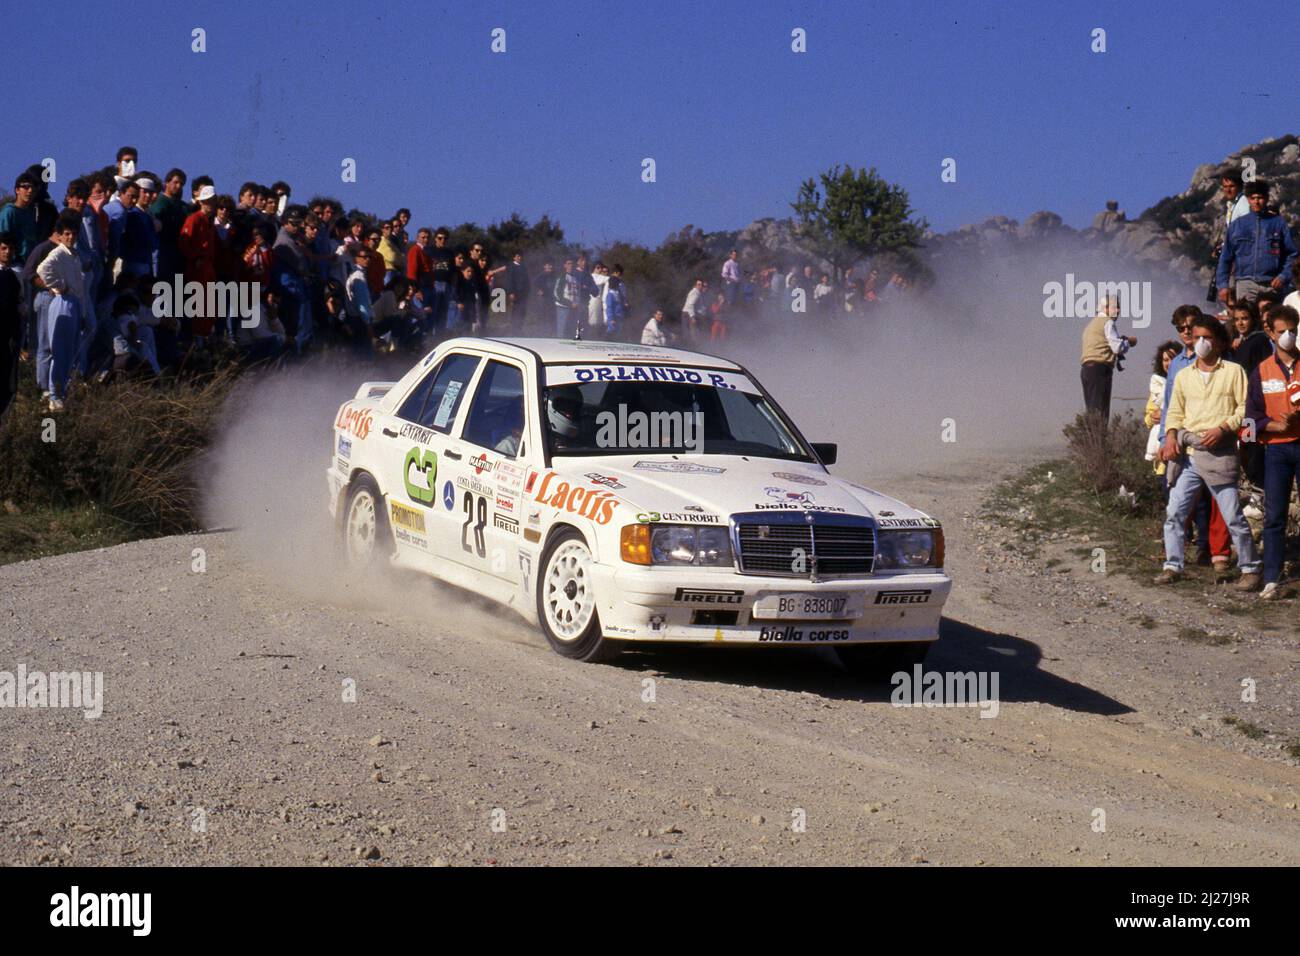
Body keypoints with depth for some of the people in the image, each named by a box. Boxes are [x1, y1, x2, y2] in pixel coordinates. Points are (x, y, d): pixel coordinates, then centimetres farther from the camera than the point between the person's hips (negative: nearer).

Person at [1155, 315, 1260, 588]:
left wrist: (1223, 428, -14)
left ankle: (1250, 568, 6)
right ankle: (1173, 566, 11)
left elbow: (1246, 409, -2)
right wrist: (1171, 436, -1)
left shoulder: (1234, 371, 2)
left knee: (1233, 516, -4)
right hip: (1186, 454, 5)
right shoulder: (1183, 375, 16)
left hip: (1219, 453, -4)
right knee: (1175, 512, 2)